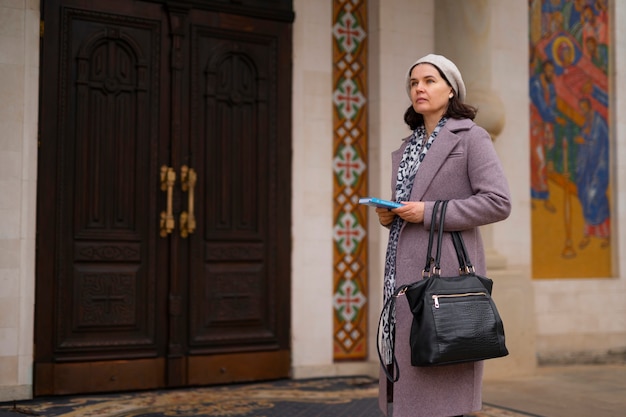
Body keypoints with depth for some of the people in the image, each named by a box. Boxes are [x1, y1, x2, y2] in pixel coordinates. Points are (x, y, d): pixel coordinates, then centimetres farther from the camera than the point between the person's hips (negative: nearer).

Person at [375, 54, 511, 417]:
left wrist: (429, 212, -15)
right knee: (407, 373, 6)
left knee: (439, 381, -6)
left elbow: (498, 203, -11)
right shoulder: (408, 147, 19)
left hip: (445, 268, -6)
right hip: (406, 271, 7)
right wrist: (388, 214, 4)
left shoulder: (471, 137, -1)